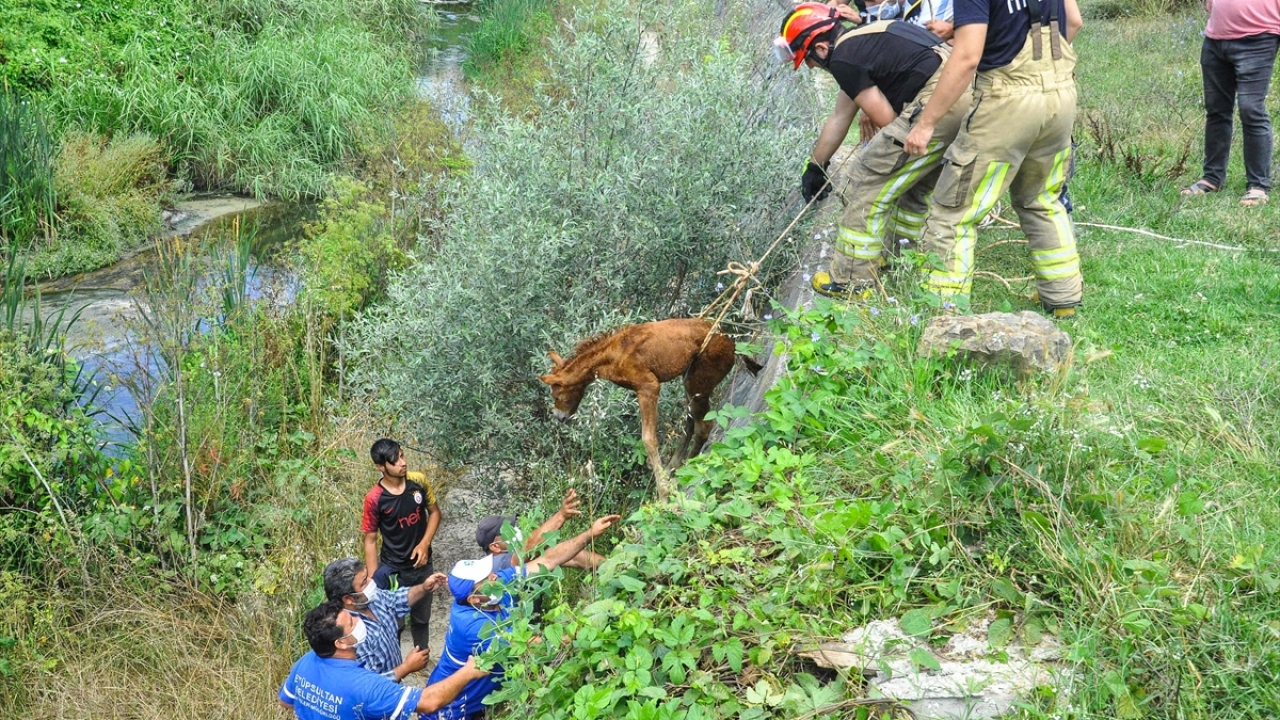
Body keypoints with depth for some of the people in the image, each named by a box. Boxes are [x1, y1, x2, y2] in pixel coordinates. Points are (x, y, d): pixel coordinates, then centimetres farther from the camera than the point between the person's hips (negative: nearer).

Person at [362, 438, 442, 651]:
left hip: (422, 565, 4)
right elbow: (370, 540, -12)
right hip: (393, 571, -4)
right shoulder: (374, 499, -21)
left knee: (422, 618, 22)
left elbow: (434, 512, 4)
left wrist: (424, 544, -10)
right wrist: (374, 581, -15)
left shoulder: (419, 481, -11)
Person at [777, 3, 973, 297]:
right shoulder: (860, 39, 25)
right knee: (916, 184, 27)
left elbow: (886, 120, -3)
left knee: (869, 182, 1)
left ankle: (851, 282, 8)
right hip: (968, 97, 10)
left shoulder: (843, 60, -6)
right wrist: (815, 166, 43)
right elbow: (840, 118, 35)